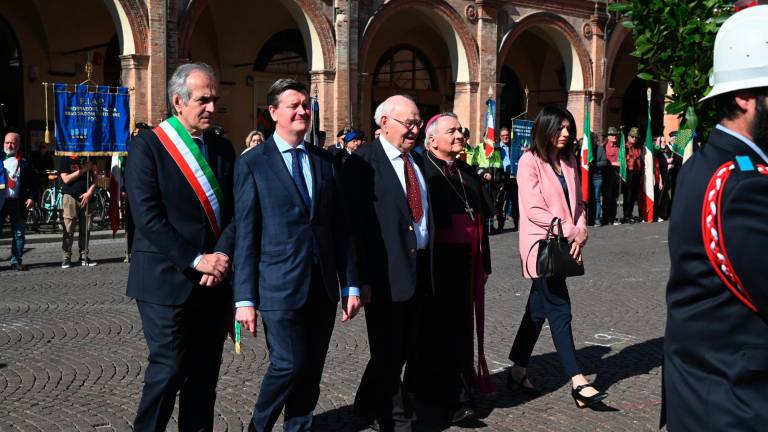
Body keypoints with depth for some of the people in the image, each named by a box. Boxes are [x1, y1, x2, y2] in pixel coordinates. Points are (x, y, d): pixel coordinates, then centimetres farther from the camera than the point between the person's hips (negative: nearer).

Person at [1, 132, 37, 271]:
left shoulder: (25, 163, 6)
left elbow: (33, 182, 7)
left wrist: (32, 197, -5)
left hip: (18, 202, 1)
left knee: (19, 234, 5)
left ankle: (16, 261, 12)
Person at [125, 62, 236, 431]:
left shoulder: (222, 148, 11)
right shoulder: (148, 145, -6)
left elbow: (235, 210, 7)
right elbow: (147, 216, -13)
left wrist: (223, 254, -10)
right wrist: (195, 260, -16)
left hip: (213, 280, 5)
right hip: (167, 279, -5)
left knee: (204, 373, 10)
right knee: (169, 369, -5)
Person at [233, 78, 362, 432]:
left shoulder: (326, 161, 11)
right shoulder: (253, 163, -2)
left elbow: (341, 227, 11)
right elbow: (245, 235, -5)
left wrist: (351, 284, 7)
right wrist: (245, 298, -9)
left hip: (323, 285, 5)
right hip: (280, 285, -4)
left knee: (312, 370, 9)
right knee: (290, 363, -7)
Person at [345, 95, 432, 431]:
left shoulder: (417, 161, 14)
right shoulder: (362, 162, -11)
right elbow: (356, 221, -15)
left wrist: (427, 265, 12)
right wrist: (362, 275, -18)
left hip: (418, 267, 8)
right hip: (387, 272, -8)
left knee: (406, 347, 16)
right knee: (388, 350, 3)